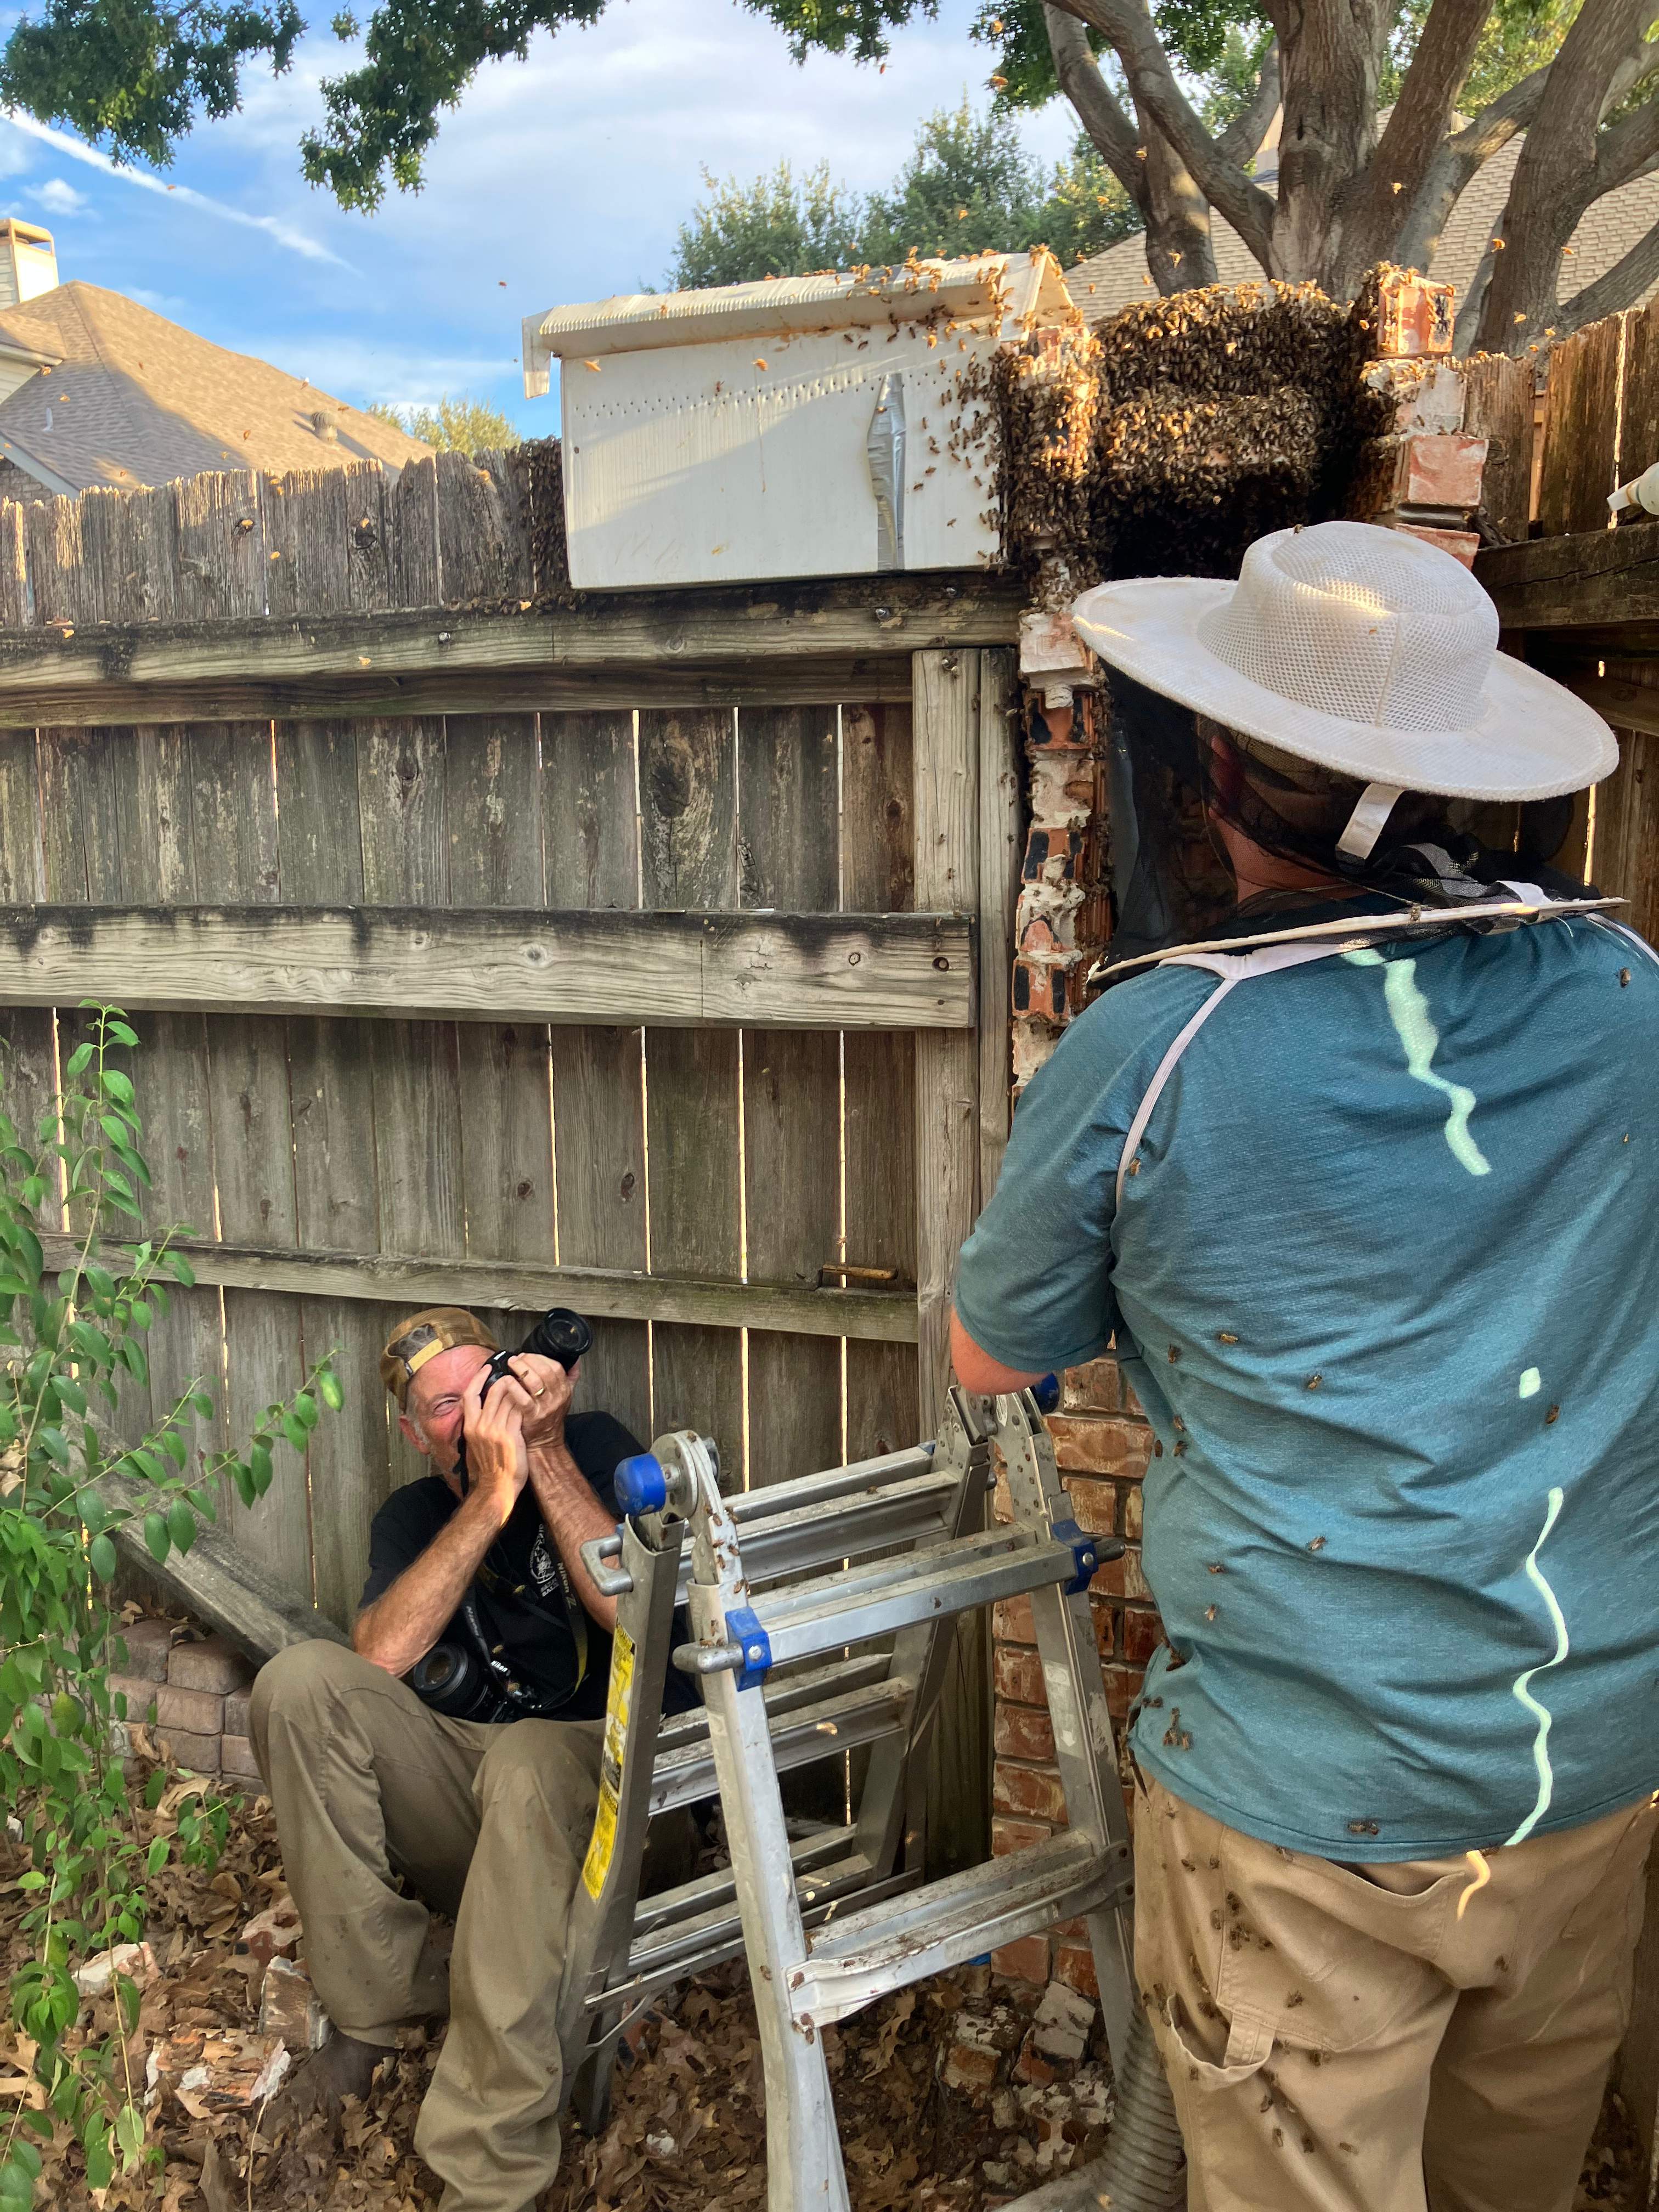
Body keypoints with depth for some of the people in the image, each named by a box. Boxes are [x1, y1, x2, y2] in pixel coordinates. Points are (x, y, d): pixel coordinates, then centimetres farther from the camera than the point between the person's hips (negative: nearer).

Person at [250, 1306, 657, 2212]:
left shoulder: (594, 1447, -1)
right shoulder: (414, 1515, 9)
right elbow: (380, 1657, -12)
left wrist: (547, 1453, -19)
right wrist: (491, 1495, -19)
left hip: (592, 1772, -4)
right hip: (454, 1792, 4)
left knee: (526, 1761, -38)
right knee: (298, 1680, -19)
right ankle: (380, 1998, -9)